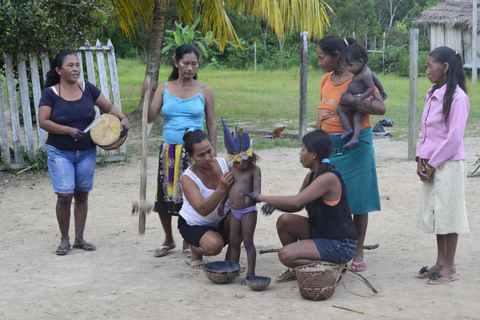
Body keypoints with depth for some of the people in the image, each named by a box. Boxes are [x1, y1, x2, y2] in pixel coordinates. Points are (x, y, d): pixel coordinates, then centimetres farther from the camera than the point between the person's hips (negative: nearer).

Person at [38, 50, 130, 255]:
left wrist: (123, 118, -12)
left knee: (82, 194, 8)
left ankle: (79, 238, 20)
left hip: (86, 152, 3)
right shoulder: (50, 94, -6)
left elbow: (108, 107, 7)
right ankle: (64, 239, 8)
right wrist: (69, 130, -20)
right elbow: (43, 122, -11)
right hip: (60, 153, -3)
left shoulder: (88, 89, 3)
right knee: (64, 195, -10)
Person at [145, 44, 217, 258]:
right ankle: (168, 240, 25)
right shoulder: (164, 89, 6)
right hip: (169, 151, 2)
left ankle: (189, 242, 15)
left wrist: (213, 153, 3)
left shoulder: (204, 91, 3)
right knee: (164, 197, 3)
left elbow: (211, 124, 7)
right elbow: (150, 118, 1)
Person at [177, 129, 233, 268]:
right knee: (213, 246, -34)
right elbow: (202, 209, -35)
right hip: (193, 225, -4)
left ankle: (230, 259, -7)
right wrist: (221, 189, -48)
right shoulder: (188, 178, -23)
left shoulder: (224, 164, -12)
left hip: (221, 220, 4)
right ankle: (195, 249, 5)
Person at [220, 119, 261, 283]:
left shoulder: (254, 170, -11)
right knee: (234, 241, 13)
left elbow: (257, 188, -23)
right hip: (235, 211, 7)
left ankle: (251, 273, 1)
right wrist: (222, 202, 25)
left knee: (248, 242, -4)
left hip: (248, 211, -6)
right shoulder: (233, 169, 8)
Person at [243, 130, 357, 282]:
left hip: (340, 246, -9)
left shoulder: (329, 178, -23)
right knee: (285, 221, -3)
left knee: (285, 255, -19)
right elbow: (298, 205, 15)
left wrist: (261, 197, -23)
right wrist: (274, 204, -5)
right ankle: (296, 269, 13)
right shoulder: (311, 176, 6)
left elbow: (296, 202, -32)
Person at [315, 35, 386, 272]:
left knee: (357, 200, 1)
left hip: (355, 146, -6)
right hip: (329, 146, 6)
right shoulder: (326, 80, 11)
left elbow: (381, 108, -18)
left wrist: (352, 101, -25)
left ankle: (358, 254, 10)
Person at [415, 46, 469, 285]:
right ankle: (440, 262, 23)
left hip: (448, 164, -8)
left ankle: (449, 268, 7)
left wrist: (432, 164, -13)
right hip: (431, 164, 8)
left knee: (447, 214, -2)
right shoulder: (433, 94, 11)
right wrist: (420, 159, 5)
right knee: (435, 213, 13)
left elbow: (454, 138, -17)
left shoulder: (457, 97, -15)